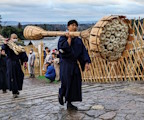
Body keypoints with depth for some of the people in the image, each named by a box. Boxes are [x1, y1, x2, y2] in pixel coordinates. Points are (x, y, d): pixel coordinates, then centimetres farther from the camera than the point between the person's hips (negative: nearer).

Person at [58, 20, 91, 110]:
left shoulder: (78, 40, 13)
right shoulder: (63, 37, -3)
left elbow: (84, 52, 6)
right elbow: (63, 48, -21)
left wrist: (86, 62, -6)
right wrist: (69, 38, -17)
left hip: (75, 64, 6)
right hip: (66, 64, -6)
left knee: (75, 84, 4)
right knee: (66, 82, -7)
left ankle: (69, 103, 15)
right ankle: (61, 95, 25)